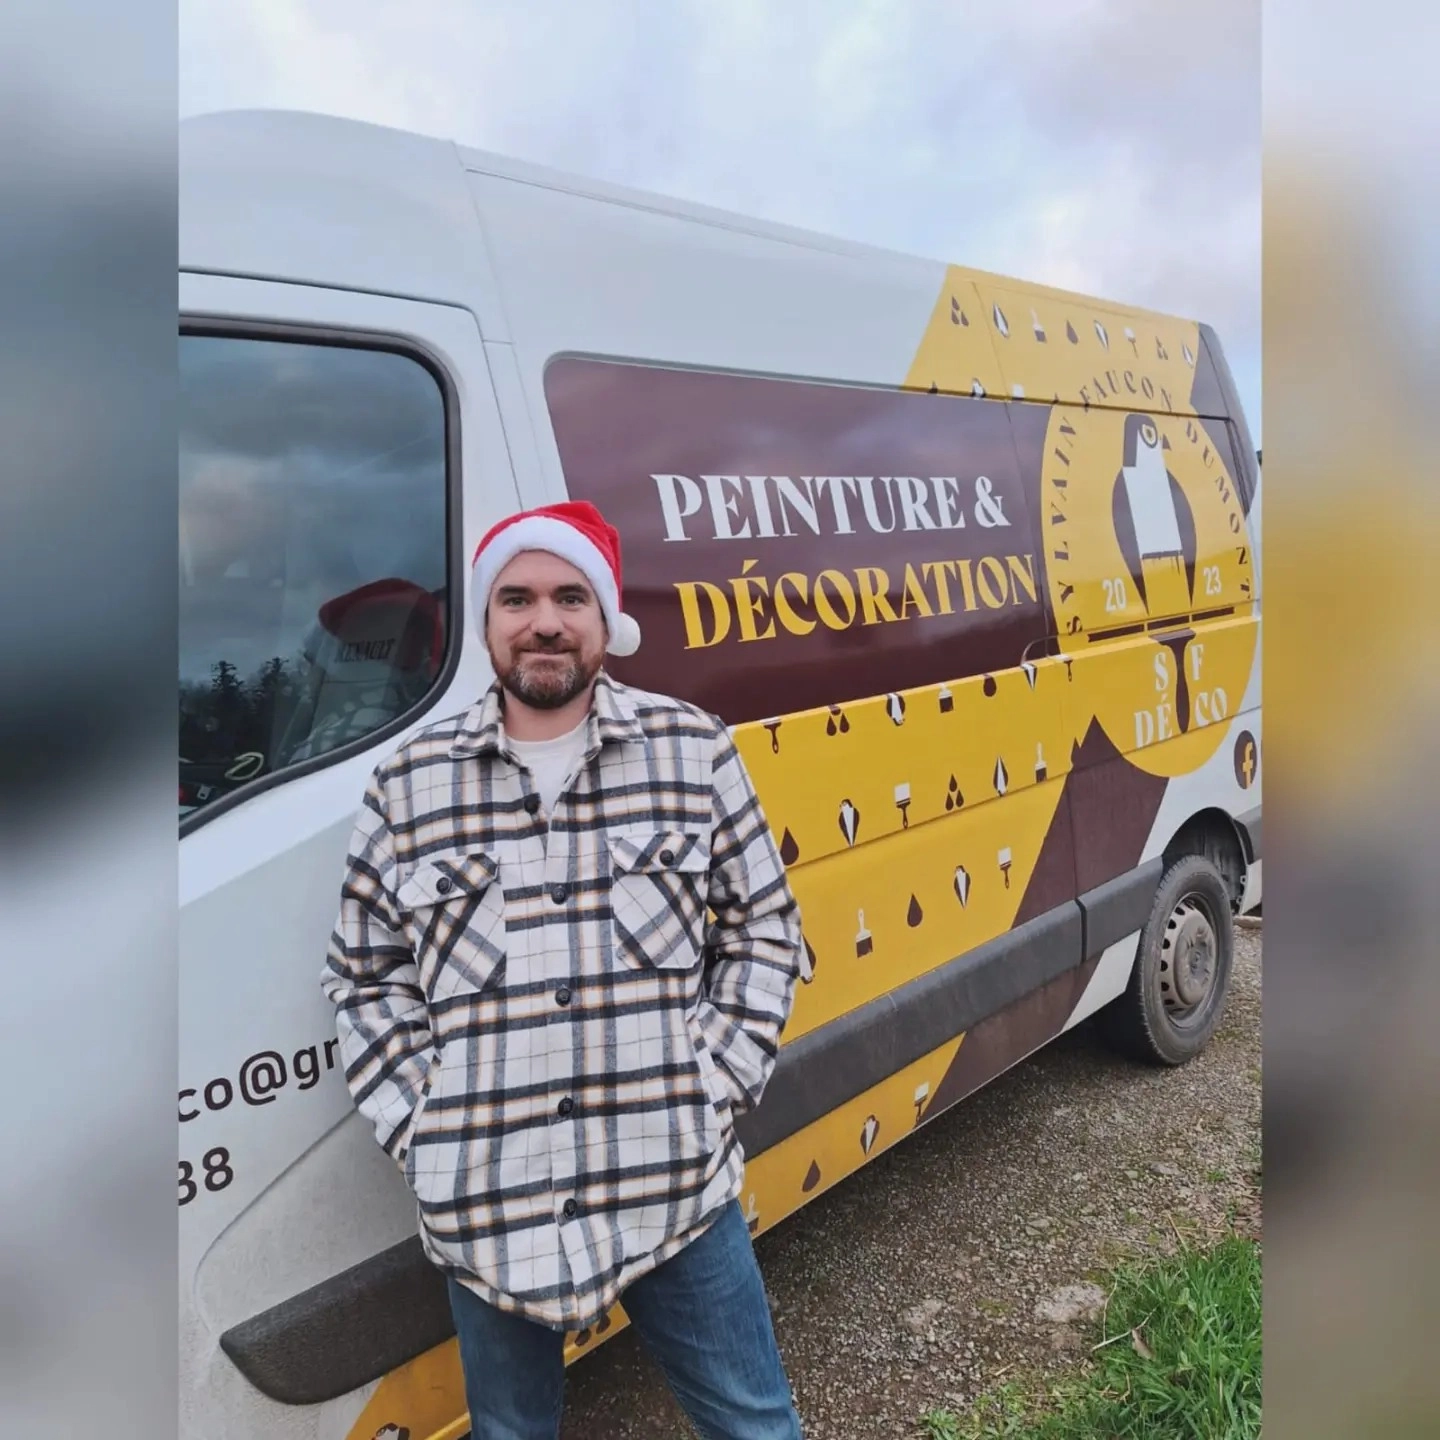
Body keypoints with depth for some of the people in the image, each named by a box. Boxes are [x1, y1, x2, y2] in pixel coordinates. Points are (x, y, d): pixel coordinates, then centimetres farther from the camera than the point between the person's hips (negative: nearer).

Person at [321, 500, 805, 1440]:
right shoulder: (409, 784, 1)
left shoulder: (694, 750, -1)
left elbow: (764, 931, 4)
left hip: (679, 1189, 0)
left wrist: (716, 1087, -4)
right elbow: (366, 981, 7)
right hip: (483, 1208, 1)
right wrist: (421, 1129, -1)